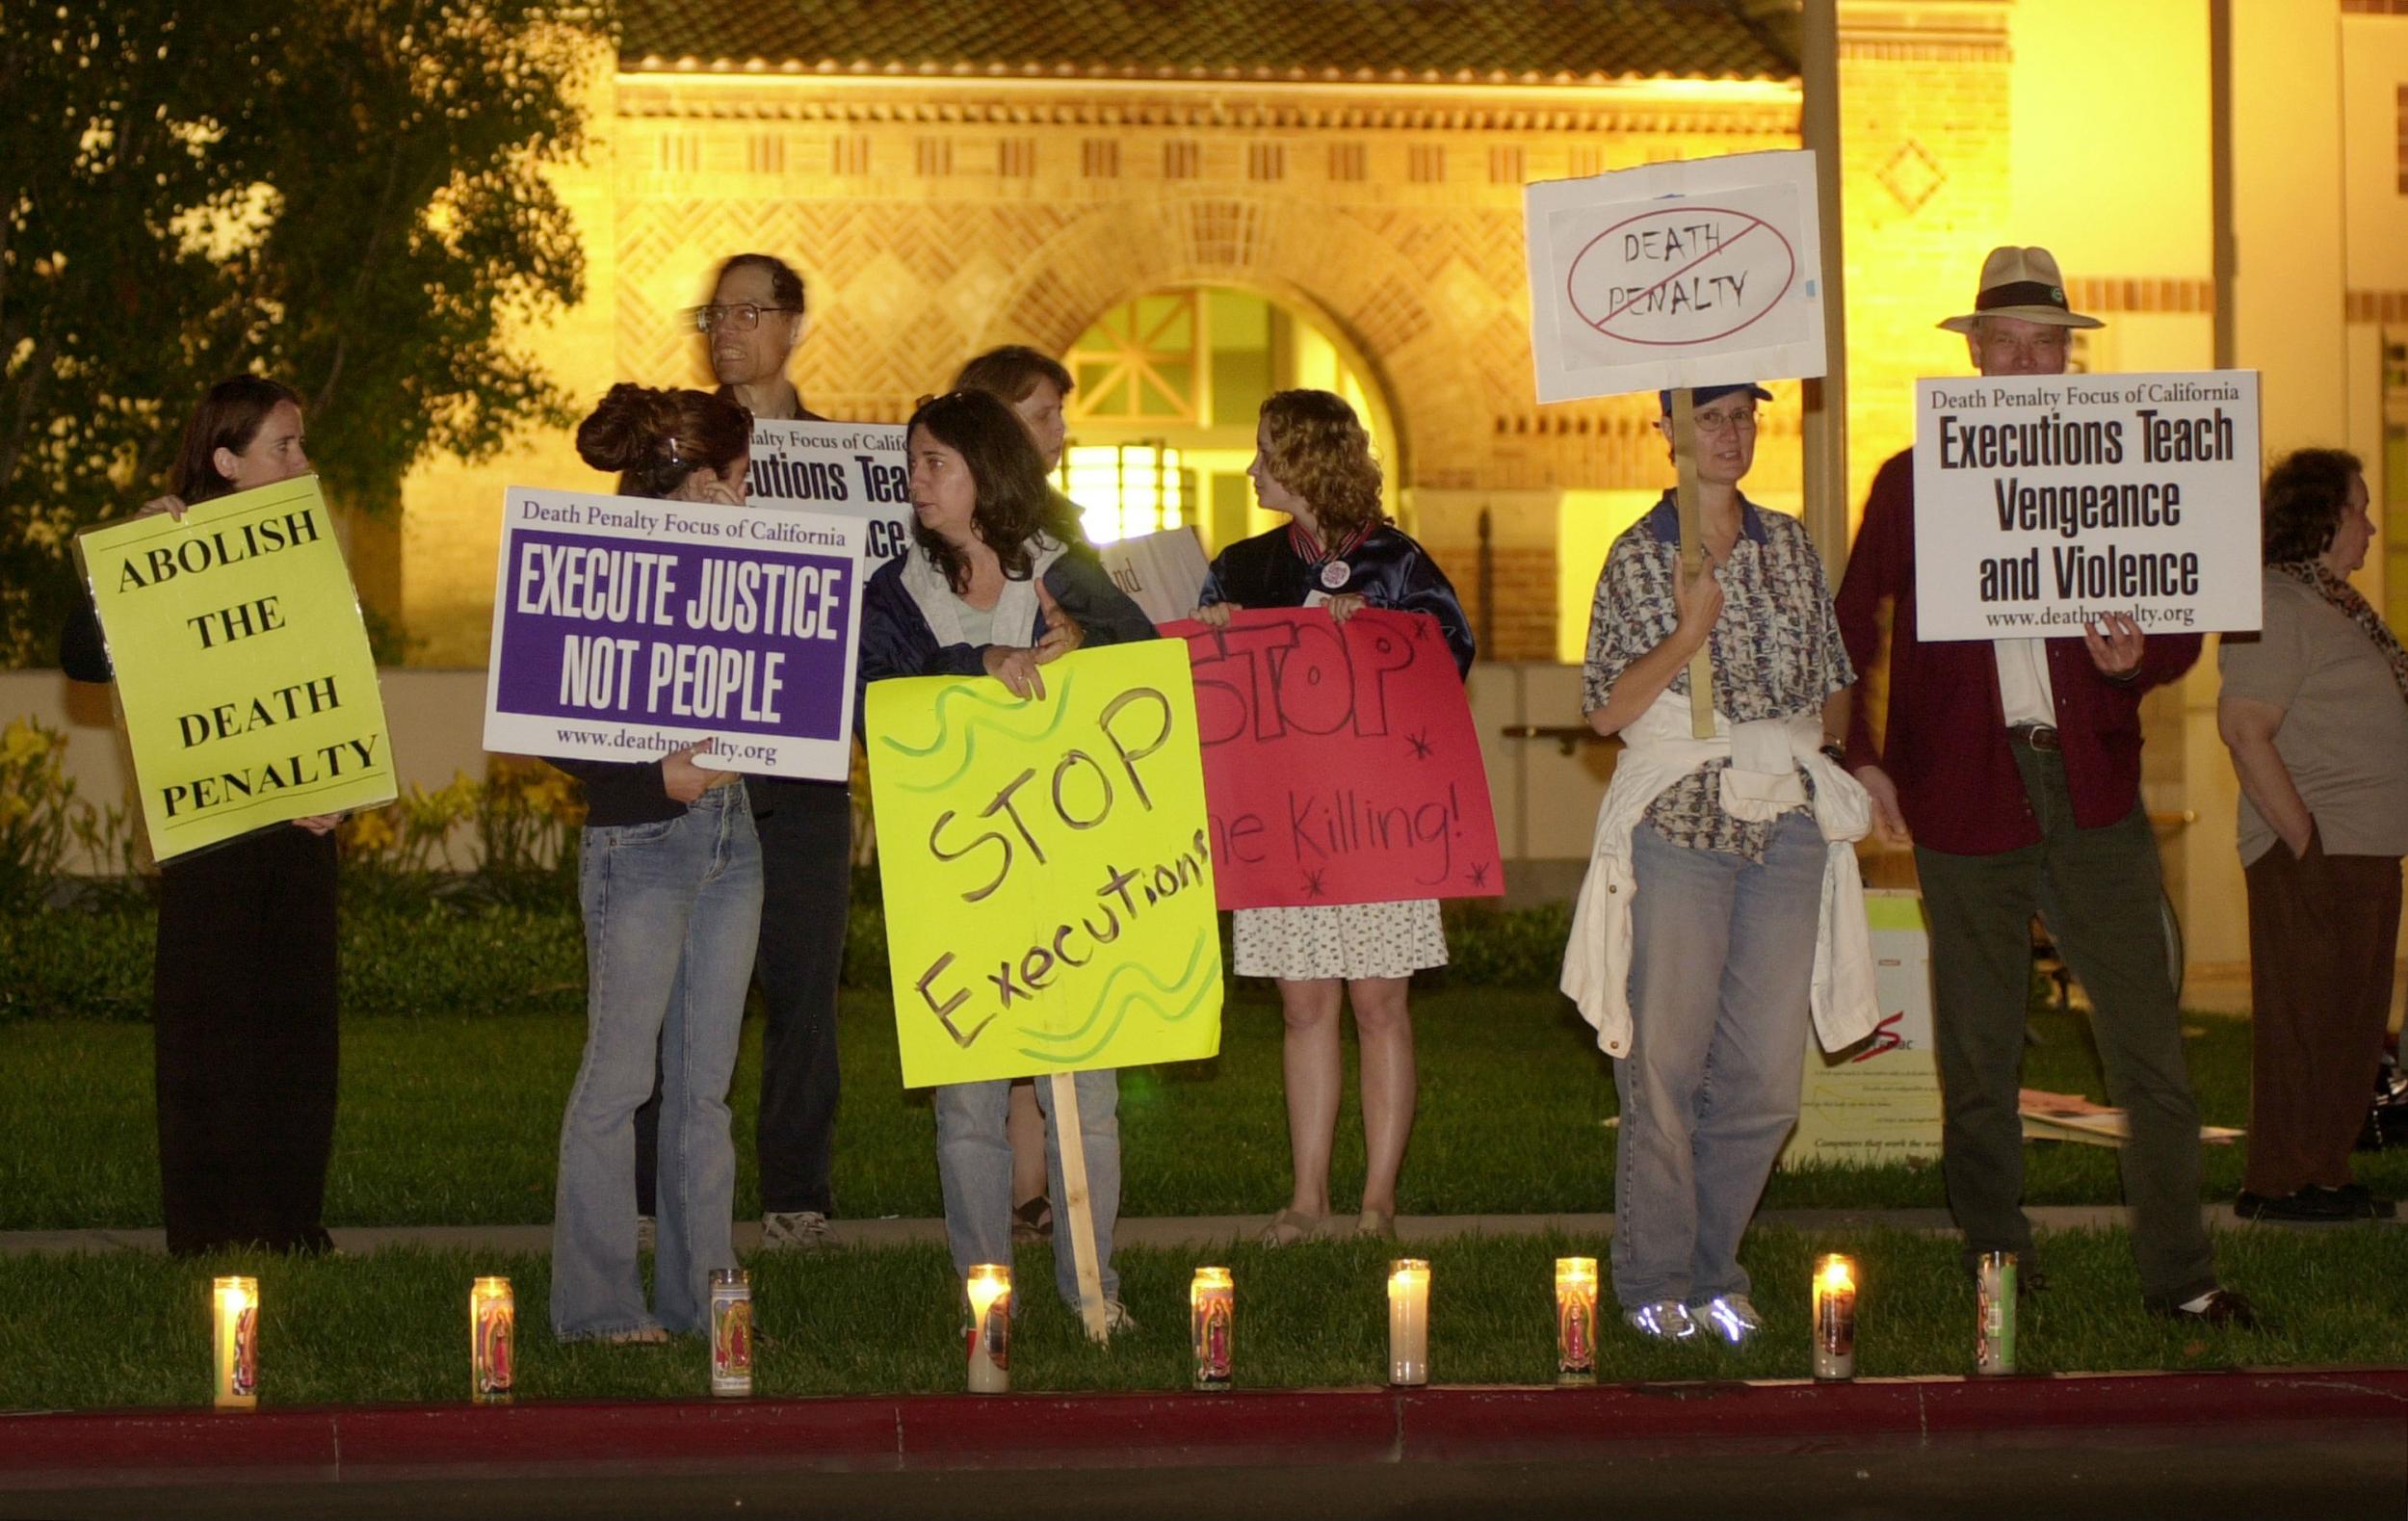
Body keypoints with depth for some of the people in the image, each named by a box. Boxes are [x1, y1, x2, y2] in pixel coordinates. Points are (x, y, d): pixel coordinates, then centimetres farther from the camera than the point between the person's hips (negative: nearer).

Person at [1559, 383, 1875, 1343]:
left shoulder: (1790, 547, 14)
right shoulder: (1639, 558, 1)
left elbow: (1835, 682, 22)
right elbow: (1605, 709, -5)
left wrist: (1809, 734, 5)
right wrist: (1687, 636, -17)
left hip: (1787, 823, 4)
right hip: (1680, 822, -4)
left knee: (1766, 1072, 2)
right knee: (1666, 1064, -3)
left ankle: (1712, 1269, 14)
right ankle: (1654, 1283, 7)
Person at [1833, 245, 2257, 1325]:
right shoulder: (1911, 483, 8)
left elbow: (2181, 628, 11)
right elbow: (1848, 634, 13)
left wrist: (2134, 660, -11)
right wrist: (1859, 760, 2)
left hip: (2092, 790, 0)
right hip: (1962, 795, 0)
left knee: (2150, 1047, -4)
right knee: (1977, 1054, 5)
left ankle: (2178, 1273, 1)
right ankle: (1995, 1263, 16)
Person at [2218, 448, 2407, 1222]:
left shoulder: (2333, 602, 17)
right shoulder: (2274, 606, -14)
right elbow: (2243, 728, -20)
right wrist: (2304, 838, -21)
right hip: (2316, 853, -10)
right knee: (2307, 1015, -5)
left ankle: (2322, 1173, 19)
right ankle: (2286, 1181, 1)